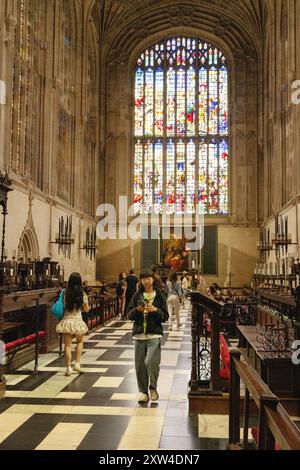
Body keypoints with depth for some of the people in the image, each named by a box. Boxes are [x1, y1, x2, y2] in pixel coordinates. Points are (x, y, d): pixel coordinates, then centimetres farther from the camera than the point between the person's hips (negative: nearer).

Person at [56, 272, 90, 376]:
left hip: (66, 320, 0)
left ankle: (69, 368, 4)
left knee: (68, 345, 5)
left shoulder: (65, 293, -6)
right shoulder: (82, 294, -7)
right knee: (80, 341, 23)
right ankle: (77, 364, 16)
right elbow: (86, 309, 2)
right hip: (77, 320, 0)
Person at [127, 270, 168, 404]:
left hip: (154, 334, -3)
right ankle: (143, 391, 20)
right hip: (139, 334, 3)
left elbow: (165, 317, 3)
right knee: (140, 364, 4)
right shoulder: (137, 295, 9)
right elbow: (130, 315, 7)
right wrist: (137, 310, -12)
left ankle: (153, 387, 6)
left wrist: (156, 310, -14)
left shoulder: (159, 296, 4)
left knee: (151, 361, -18)